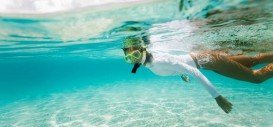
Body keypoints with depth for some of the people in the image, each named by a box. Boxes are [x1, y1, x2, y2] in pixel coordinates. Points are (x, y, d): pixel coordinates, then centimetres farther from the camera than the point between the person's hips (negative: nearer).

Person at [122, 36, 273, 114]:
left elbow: (194, 72, -36)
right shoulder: (148, 56, -8)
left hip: (206, 59, -7)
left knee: (257, 77, 10)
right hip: (198, 56, 8)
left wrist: (217, 96, -32)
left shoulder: (159, 62, -35)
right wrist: (182, 73, 23)